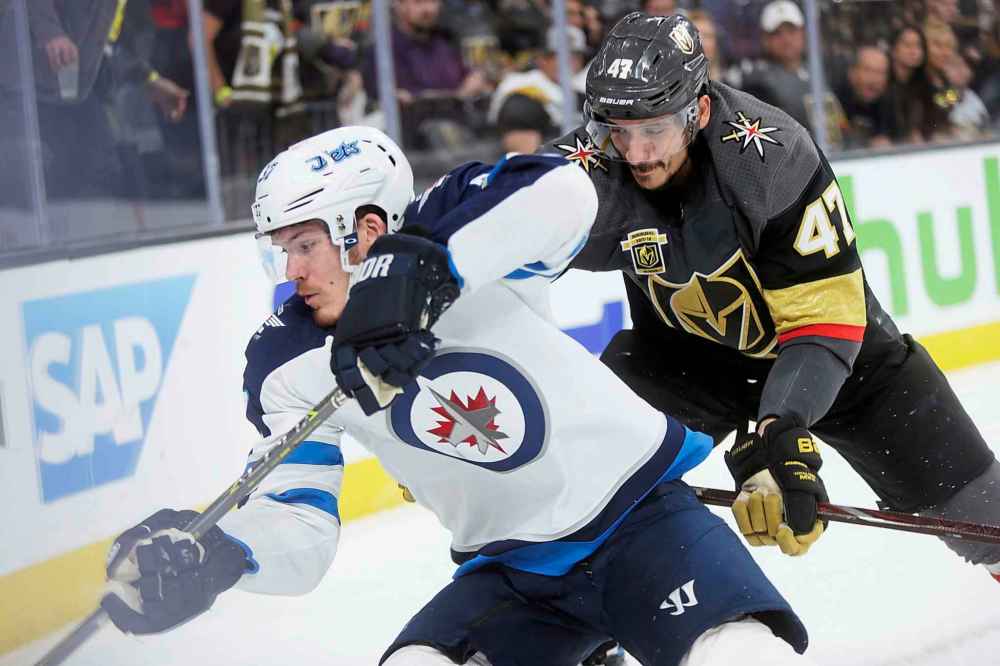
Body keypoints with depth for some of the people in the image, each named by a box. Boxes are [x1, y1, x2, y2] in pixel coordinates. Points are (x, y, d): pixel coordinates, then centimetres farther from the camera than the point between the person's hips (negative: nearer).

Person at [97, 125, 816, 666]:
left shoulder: (453, 244, -14)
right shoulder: (292, 366, -3)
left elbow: (563, 192, -35)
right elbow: (299, 528, -9)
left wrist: (428, 268, -41)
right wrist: (214, 555, -30)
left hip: (641, 513, -4)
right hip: (510, 573, 5)